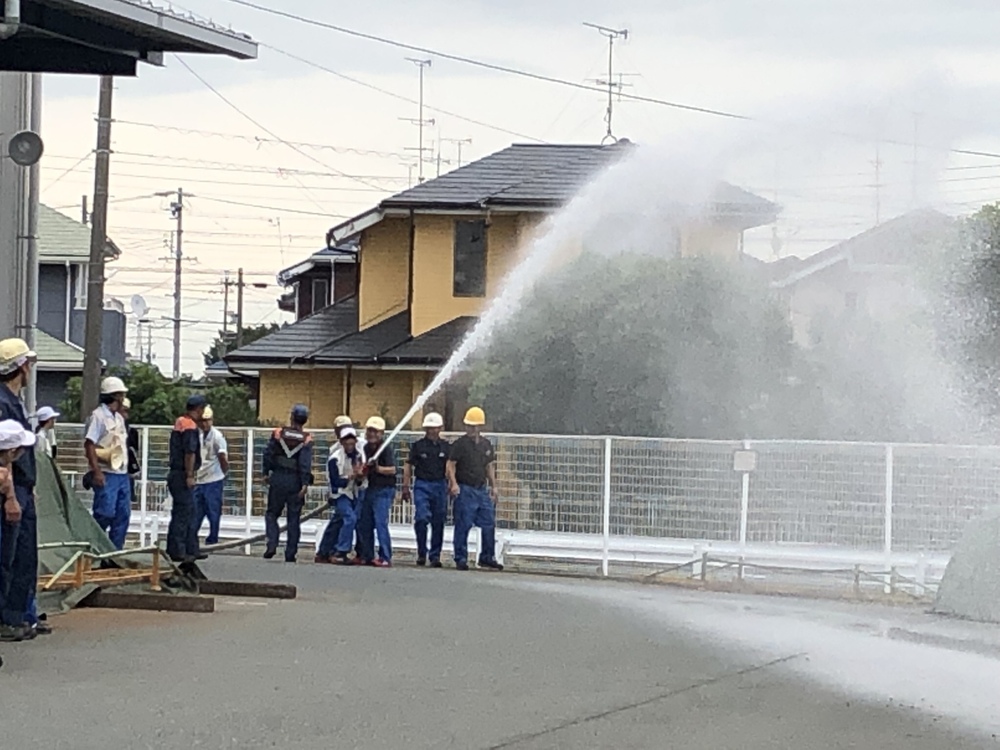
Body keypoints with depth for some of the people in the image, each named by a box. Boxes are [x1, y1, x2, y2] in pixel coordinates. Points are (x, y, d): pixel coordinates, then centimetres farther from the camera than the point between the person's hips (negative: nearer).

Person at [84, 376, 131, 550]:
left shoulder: (119, 418, 18)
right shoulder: (98, 416, -9)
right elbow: (89, 445, -15)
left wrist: (126, 467, 17)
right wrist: (96, 471, -21)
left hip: (122, 474, 9)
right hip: (107, 475, -9)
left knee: (123, 514, 7)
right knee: (105, 513, -11)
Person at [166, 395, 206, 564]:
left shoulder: (179, 422, 16)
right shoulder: (190, 426, -15)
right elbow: (190, 453, -21)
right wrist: (190, 475, -19)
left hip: (176, 474, 10)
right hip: (182, 475, -10)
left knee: (189, 513, 15)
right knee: (182, 514, -7)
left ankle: (191, 550, 19)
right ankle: (177, 552, -6)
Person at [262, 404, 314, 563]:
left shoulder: (279, 433, -1)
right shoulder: (306, 439, -5)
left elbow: (268, 454, 0)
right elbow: (305, 463, -14)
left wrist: (266, 473, 10)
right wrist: (305, 483, -15)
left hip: (278, 478, 1)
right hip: (295, 482, 0)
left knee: (272, 513, 14)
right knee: (294, 518, 7)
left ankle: (272, 545, -5)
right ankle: (290, 554, 7)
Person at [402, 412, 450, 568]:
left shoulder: (445, 447, 9)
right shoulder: (418, 446, 3)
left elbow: (450, 467, 14)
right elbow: (408, 466, 5)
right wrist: (406, 486, 0)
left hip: (440, 485, 2)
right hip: (422, 485, -2)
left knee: (438, 523, 3)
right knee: (421, 518, -15)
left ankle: (435, 555, 11)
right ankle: (421, 553, -1)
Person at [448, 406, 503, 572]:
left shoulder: (486, 445, 12)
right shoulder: (460, 444, -5)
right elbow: (451, 465, -7)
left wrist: (493, 486, 17)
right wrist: (453, 483, -20)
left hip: (482, 489, 5)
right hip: (465, 490, -5)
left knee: (489, 524, 5)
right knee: (463, 526, -3)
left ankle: (487, 558, 15)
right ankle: (461, 559, 4)